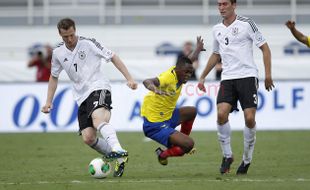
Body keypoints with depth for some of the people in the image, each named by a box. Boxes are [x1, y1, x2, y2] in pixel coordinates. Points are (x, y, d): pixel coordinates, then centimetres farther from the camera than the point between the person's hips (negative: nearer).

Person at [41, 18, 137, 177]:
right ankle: (119, 159, 7)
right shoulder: (58, 53, 10)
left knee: (98, 119, -37)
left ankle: (118, 151, -56)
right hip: (82, 97, 6)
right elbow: (54, 77, 24)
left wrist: (129, 79, -9)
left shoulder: (88, 43, -5)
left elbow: (113, 57, -2)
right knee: (88, 138, -9)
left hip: (98, 88, -6)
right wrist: (48, 102, 16)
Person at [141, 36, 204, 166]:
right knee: (189, 144, -19)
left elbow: (190, 59, 24)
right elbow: (147, 81, -48)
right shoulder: (168, 78, -27)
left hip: (167, 116, 11)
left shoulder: (178, 72, 0)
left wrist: (199, 48, 44)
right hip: (155, 125, -11)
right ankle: (163, 155, 7)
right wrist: (152, 87, -72)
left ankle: (181, 142, 36)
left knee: (192, 111, 29)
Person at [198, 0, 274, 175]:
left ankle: (247, 159, 8)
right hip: (227, 78, 4)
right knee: (221, 114, -16)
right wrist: (203, 77, 27)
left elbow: (265, 48, 0)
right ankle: (227, 155, 0)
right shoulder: (217, 29, 13)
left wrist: (268, 74, -8)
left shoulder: (246, 24, -3)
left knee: (250, 118, -10)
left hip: (247, 76, -4)